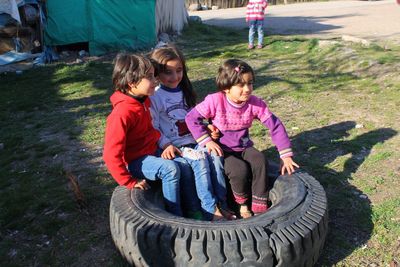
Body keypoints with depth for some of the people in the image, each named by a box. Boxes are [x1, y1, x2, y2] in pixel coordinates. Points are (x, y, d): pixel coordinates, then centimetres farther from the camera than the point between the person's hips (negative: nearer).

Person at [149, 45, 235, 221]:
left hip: (194, 141, 6)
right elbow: (153, 128, -9)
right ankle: (211, 211, -25)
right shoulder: (154, 97, -5)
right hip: (174, 147, -6)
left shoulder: (184, 91, 15)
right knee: (200, 160, -29)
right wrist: (166, 145, -21)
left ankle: (222, 205, -16)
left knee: (215, 155, -20)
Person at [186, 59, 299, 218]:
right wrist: (206, 141, -22)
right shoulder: (215, 101, -19)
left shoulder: (255, 103, -11)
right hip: (222, 150, -3)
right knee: (239, 169, -30)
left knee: (260, 161, -27)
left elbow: (275, 126, -9)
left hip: (244, 147, 3)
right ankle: (243, 203, 1)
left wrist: (286, 156, -12)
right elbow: (191, 118, -15)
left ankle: (259, 208, -13)